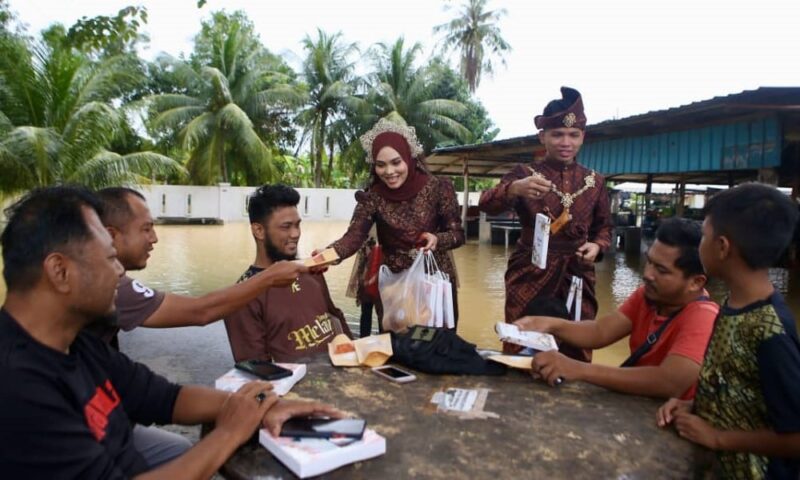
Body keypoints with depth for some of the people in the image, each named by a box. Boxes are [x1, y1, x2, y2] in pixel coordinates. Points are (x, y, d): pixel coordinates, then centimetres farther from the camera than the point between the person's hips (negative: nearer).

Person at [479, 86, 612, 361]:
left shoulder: (595, 181, 8)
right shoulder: (525, 174, -2)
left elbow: (604, 226, 17)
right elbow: (486, 205, -18)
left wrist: (597, 245, -6)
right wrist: (514, 188, -39)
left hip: (578, 276, 3)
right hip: (530, 275, -3)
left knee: (577, 354, 10)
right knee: (521, 351, 4)